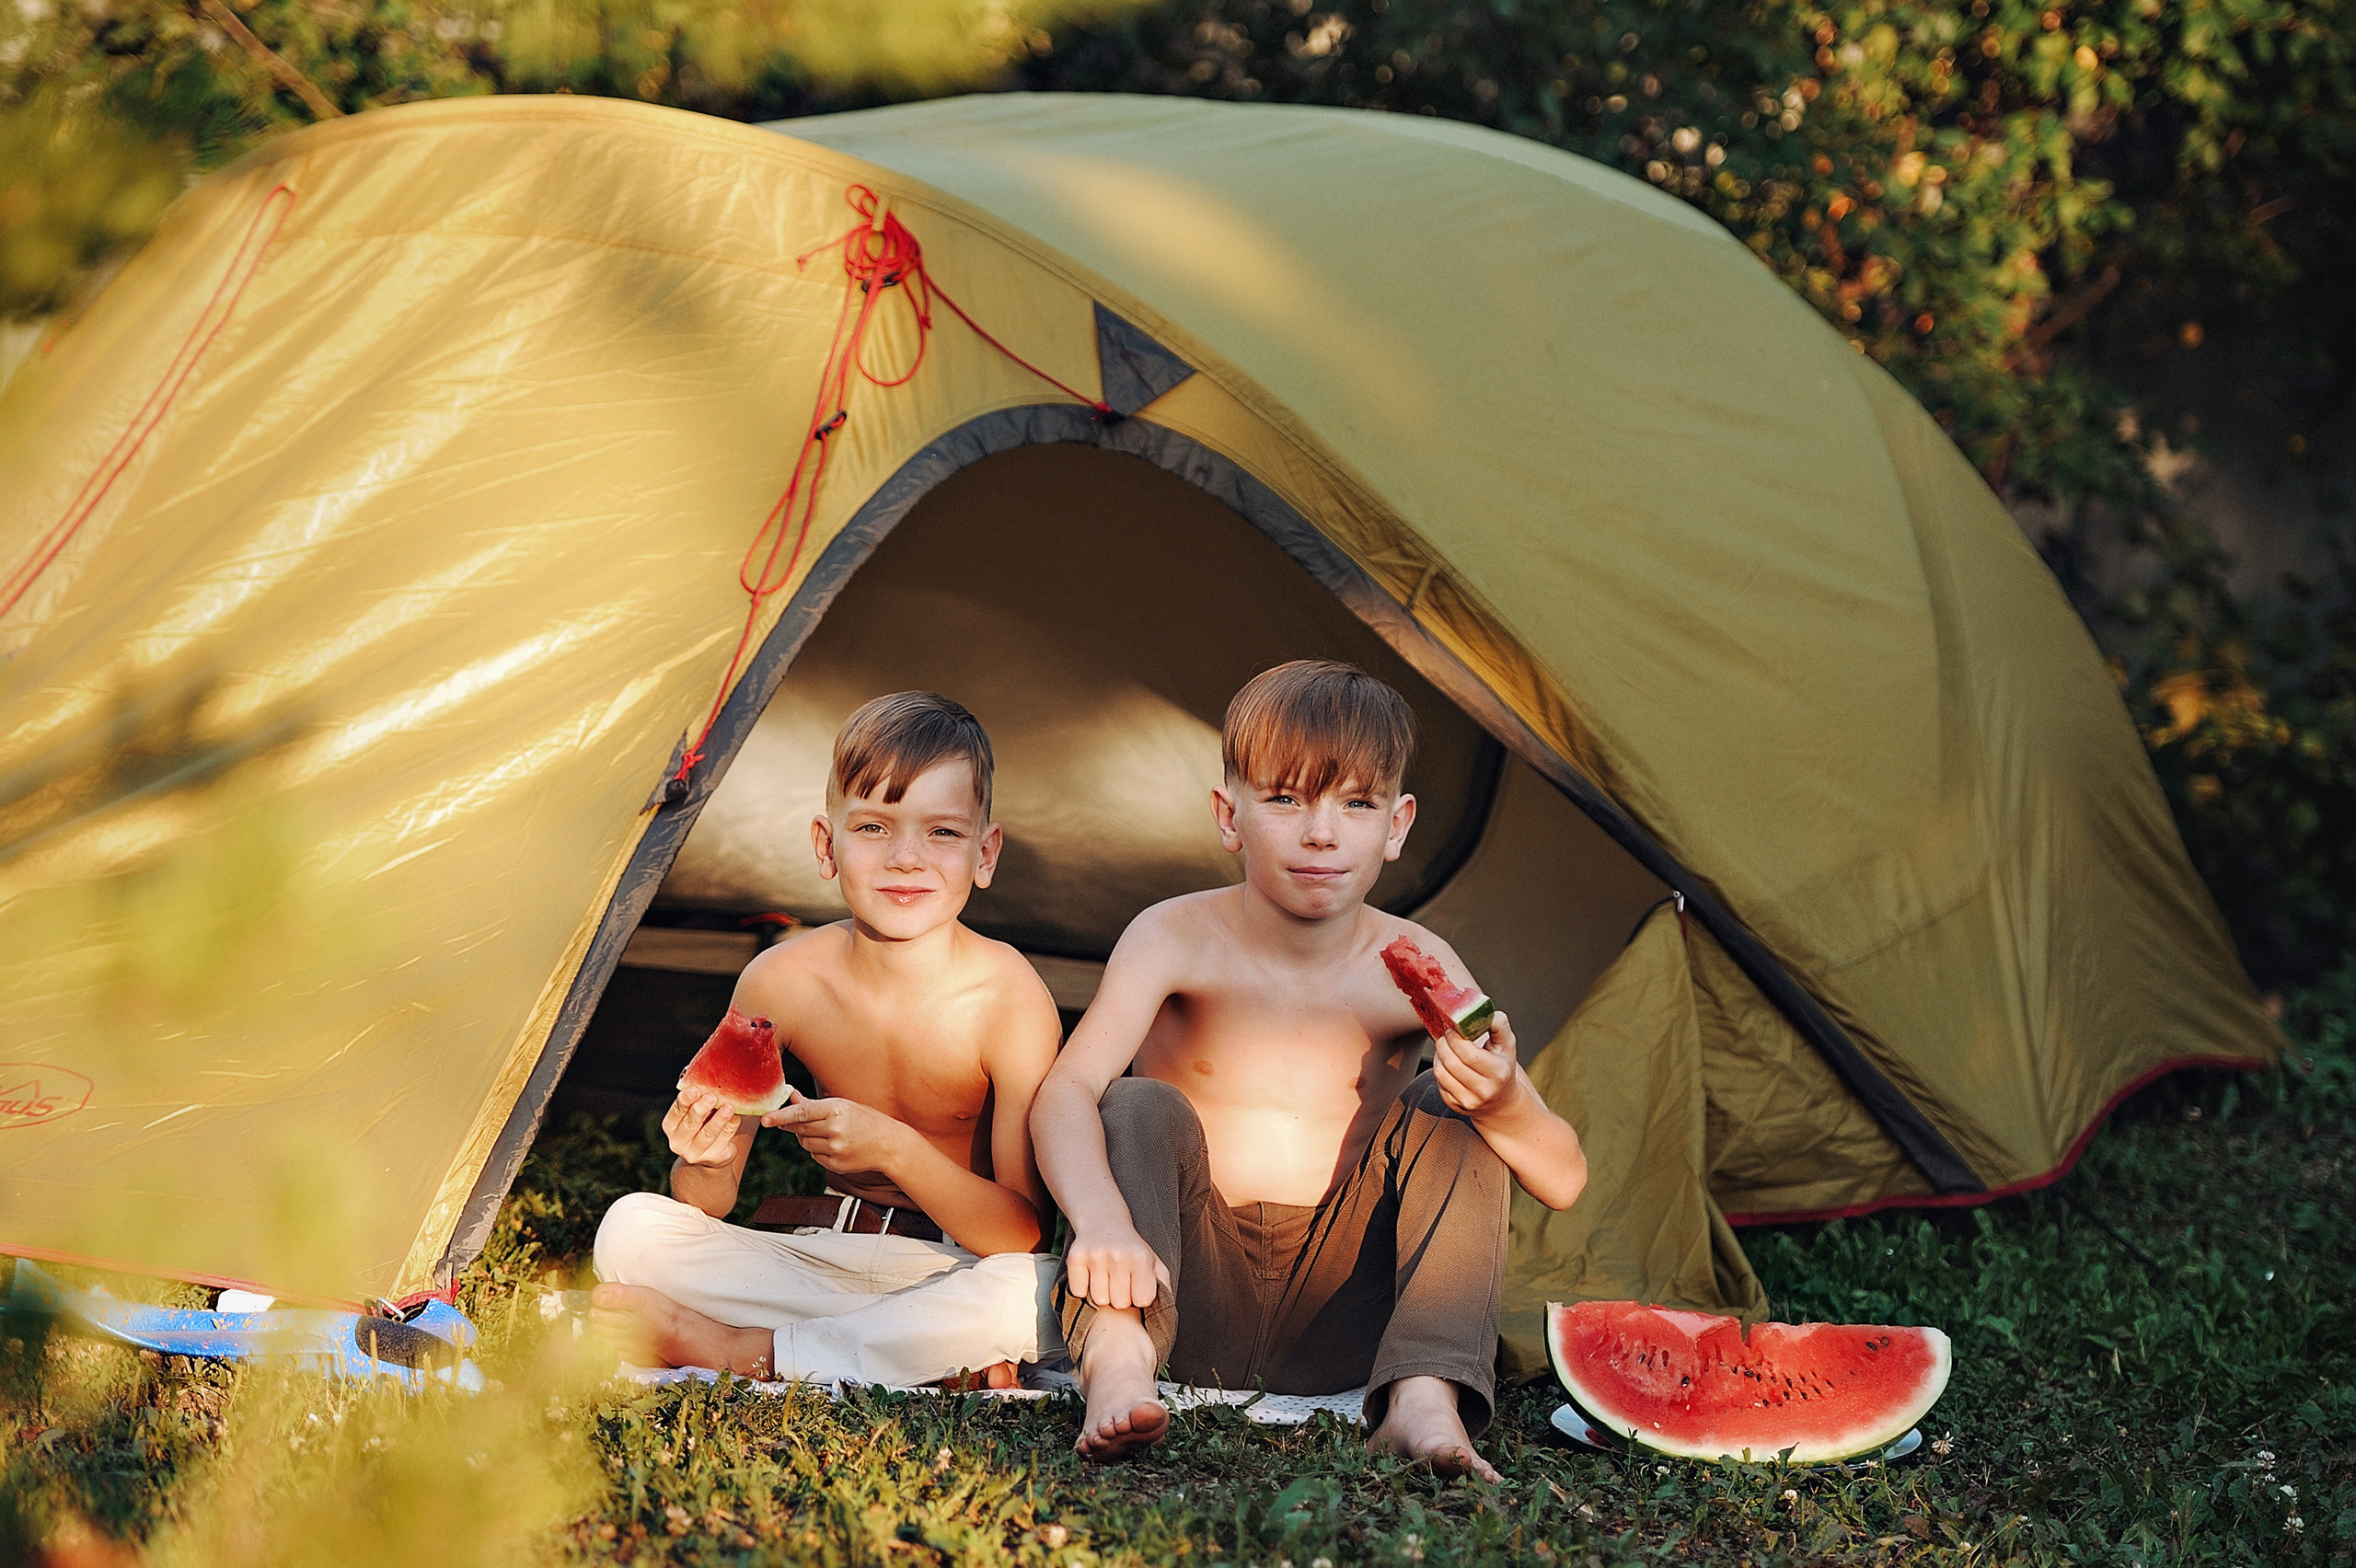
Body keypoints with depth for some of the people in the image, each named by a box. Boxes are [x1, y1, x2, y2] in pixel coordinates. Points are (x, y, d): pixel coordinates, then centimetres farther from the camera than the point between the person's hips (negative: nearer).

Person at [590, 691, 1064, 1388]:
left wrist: (895, 1149, -33)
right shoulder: (782, 982, -9)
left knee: (1024, 1295, -38)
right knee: (632, 1230, -16)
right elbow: (711, 1208, -2)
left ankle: (729, 1349, -22)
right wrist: (705, 1165, -27)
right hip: (829, 1256, 3)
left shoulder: (1009, 1000, -18)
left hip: (960, 1271, -2)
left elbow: (1022, 1232, -20)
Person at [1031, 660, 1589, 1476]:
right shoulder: (1178, 938, -9)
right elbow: (1065, 1092, -27)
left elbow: (1561, 1181, -7)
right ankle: (1115, 1368, -48)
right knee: (1141, 1110, -23)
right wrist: (1101, 1217, -48)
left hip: (1338, 1315, 2)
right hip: (1192, 1302, -2)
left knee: (1448, 1108, -14)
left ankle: (1424, 1400, -30)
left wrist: (1507, 1105, -32)